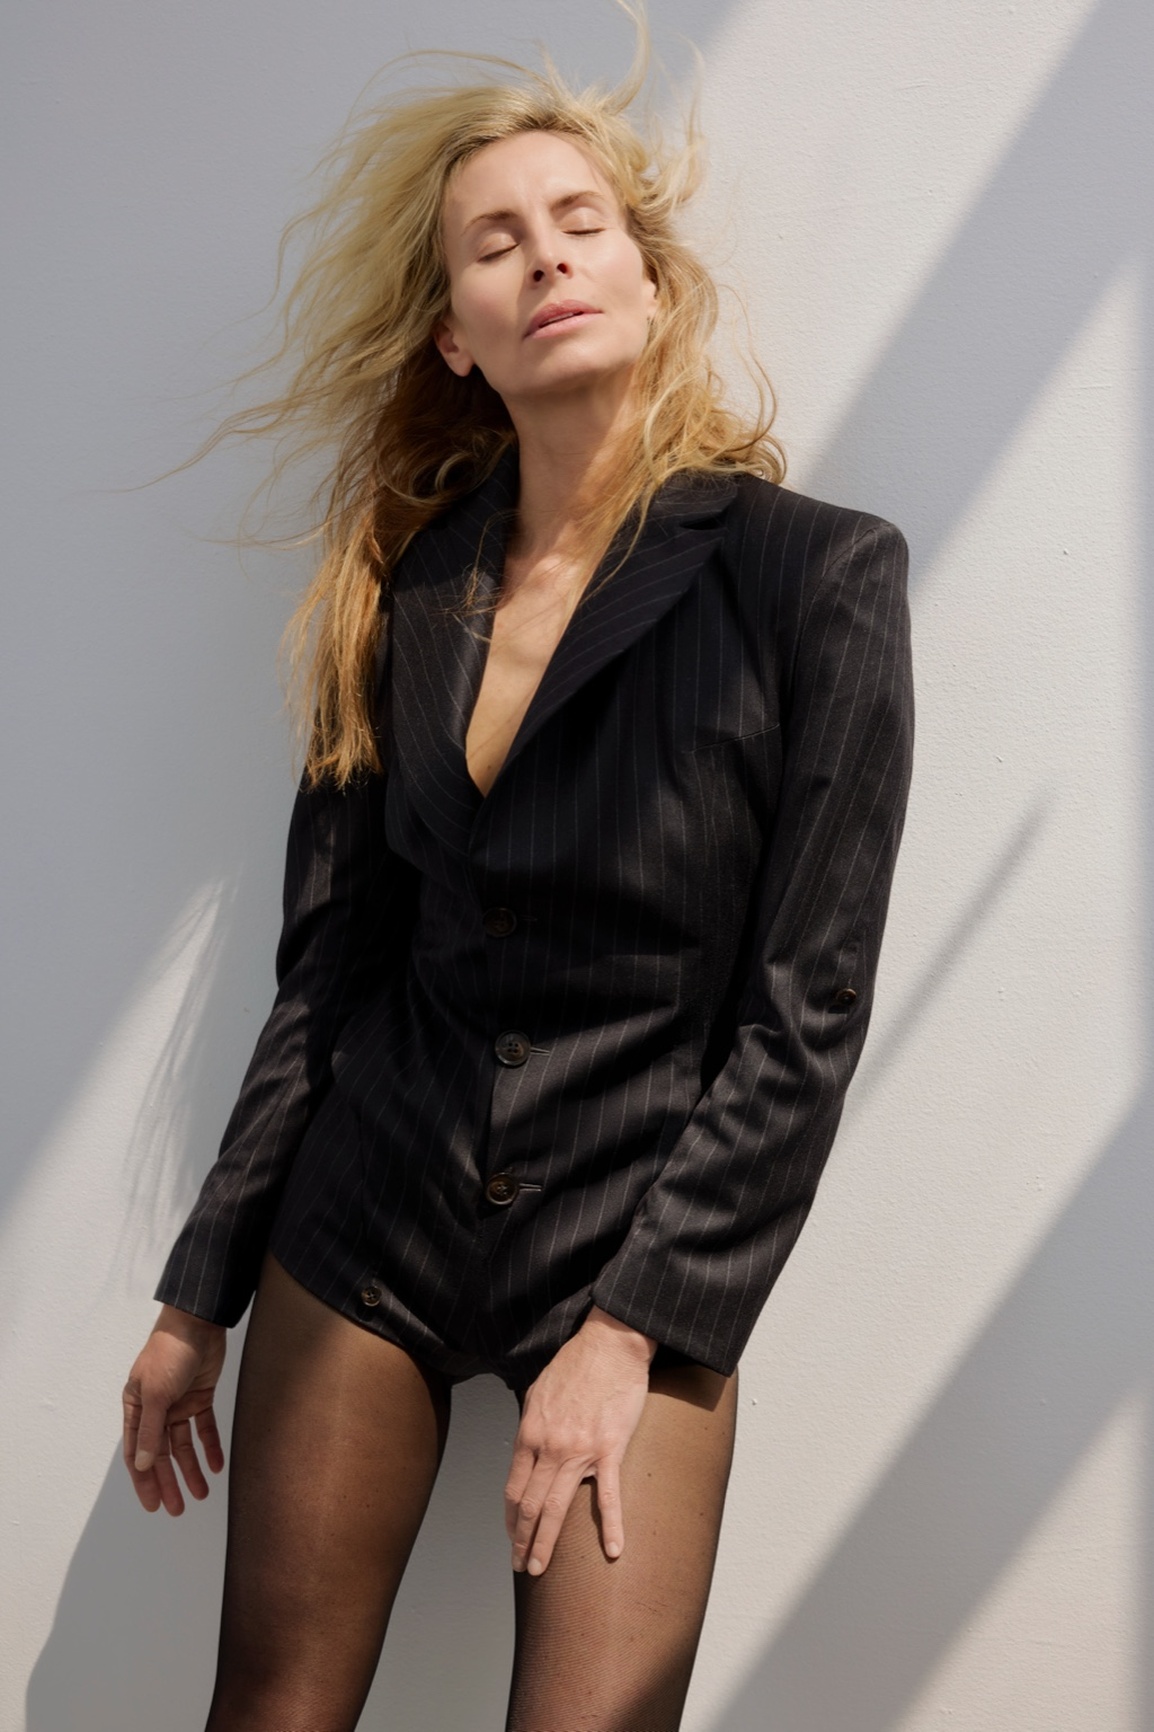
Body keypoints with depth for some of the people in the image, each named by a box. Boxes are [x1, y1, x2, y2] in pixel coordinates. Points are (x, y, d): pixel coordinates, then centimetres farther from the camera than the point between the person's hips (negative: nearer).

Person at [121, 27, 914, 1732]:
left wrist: (636, 1326, -12)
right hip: (365, 1225, 3)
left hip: (646, 1250, -3)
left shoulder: (815, 573, -9)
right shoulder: (406, 592, 2)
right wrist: (201, 1293, 9)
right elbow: (330, 969, 7)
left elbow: (807, 1012, -10)